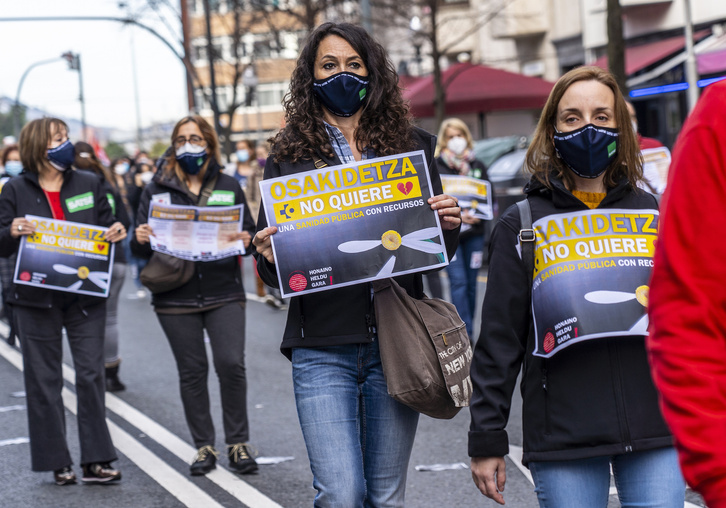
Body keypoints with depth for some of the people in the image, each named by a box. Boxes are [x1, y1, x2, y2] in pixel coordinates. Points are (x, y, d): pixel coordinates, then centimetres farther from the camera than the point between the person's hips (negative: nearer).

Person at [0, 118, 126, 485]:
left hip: (85, 295, 1)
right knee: (44, 380, 2)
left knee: (91, 375, -1)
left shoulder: (89, 185, 7)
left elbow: (107, 229, 12)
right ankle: (57, 463, 10)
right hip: (37, 299, -1)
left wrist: (117, 232, -10)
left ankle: (95, 461, 3)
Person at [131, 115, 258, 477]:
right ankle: (204, 446, 14)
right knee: (192, 371, 4)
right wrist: (140, 239, -17)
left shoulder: (229, 186, 8)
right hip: (176, 297, 0)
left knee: (231, 364, -9)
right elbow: (141, 249, 6)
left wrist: (246, 240, -14)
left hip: (224, 293, 0)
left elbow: (250, 233, 9)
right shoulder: (157, 189, 6)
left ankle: (238, 443, 5)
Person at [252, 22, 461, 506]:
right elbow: (272, 271, 8)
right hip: (322, 347, -1)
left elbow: (438, 251, 14)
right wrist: (269, 255, -15)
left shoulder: (411, 145, 9)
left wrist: (449, 224, -8)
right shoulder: (289, 155, 6)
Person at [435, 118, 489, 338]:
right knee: (458, 282, -13)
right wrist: (456, 215, -16)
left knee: (471, 284, 6)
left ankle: (467, 330, 17)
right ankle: (466, 332, -15)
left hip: (474, 233, 3)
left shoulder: (478, 166, 12)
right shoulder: (436, 167, 1)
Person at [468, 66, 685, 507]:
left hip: (658, 436, 2)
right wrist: (487, 439, 0)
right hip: (563, 438, -2)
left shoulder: (653, 214, 11)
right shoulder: (522, 226, 4)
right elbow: (499, 339, 3)